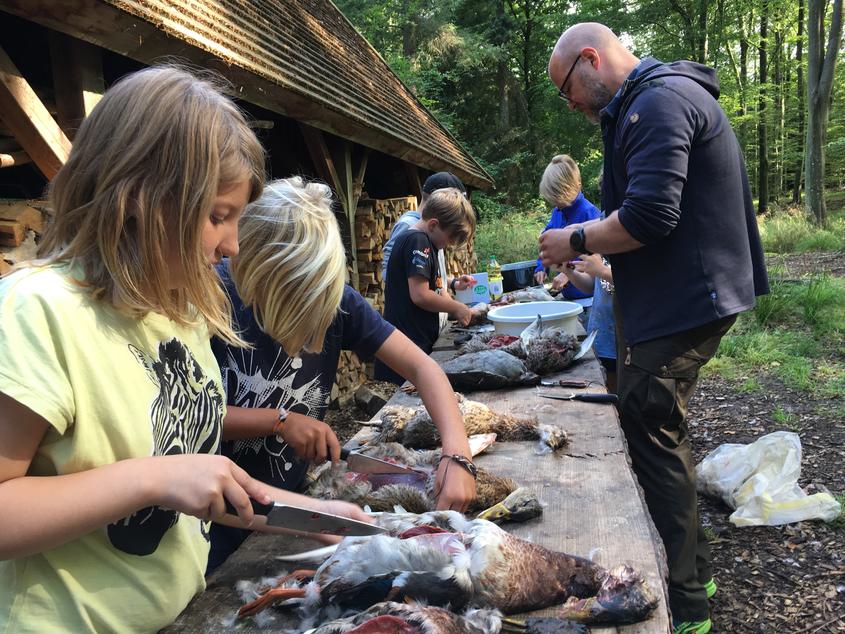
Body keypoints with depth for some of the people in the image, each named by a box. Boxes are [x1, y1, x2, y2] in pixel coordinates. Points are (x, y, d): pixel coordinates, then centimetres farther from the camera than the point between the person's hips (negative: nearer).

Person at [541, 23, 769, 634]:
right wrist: (587, 240, 14)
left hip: (681, 306, -11)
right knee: (662, 435, 19)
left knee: (652, 441, -3)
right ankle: (695, 569, 34)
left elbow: (647, 217, -26)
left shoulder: (658, 101, -16)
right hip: (687, 299, 11)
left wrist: (575, 241, -11)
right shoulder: (668, 96, 19)